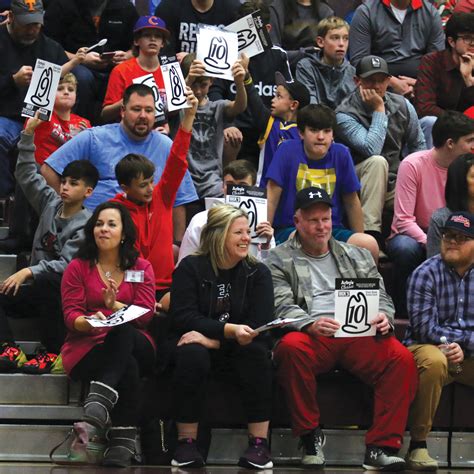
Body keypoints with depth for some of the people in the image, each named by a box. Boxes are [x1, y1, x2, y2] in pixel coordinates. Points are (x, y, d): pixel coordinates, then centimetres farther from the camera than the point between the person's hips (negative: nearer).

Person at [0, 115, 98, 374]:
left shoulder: (86, 225, -12)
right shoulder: (51, 204, 6)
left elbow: (66, 265, -23)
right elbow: (26, 175, 6)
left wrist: (29, 271, -32)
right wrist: (28, 134, -4)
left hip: (60, 294, -6)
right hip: (36, 290, 6)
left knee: (48, 281, -39)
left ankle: (53, 353, -29)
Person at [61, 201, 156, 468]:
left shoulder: (141, 268, 12)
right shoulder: (78, 267, 10)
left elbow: (146, 315, -2)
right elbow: (71, 315, 0)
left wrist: (115, 305, -22)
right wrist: (89, 323, -25)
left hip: (134, 346, 1)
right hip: (86, 348, -1)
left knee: (123, 331, -39)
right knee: (128, 367, -37)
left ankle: (102, 395, -52)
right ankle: (124, 440, -42)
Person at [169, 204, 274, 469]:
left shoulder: (258, 273, 4)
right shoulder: (190, 268, 0)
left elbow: (260, 325, -10)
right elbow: (183, 318, -12)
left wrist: (212, 339, -21)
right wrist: (231, 330, -25)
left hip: (239, 353, 1)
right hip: (202, 346, -1)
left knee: (257, 351, -31)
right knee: (192, 354, -35)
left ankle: (259, 443, -30)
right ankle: (186, 443, -29)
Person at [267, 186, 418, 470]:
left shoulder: (359, 256, 27)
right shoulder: (280, 260, 15)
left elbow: (381, 298, 20)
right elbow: (282, 307, 0)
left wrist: (383, 318, -6)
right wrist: (311, 324, -22)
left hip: (359, 337, 2)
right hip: (312, 337, -2)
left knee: (402, 358, -27)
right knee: (290, 347, -38)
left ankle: (381, 447, -25)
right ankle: (311, 436, -20)